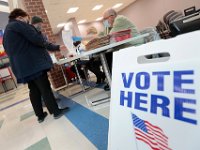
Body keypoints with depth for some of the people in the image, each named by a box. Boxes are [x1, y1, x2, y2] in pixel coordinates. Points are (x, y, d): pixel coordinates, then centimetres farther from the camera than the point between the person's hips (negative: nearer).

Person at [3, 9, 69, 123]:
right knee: (45, 88, -4)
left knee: (34, 91, 12)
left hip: (22, 67, 9)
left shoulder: (6, 32, 25)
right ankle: (56, 112, 5)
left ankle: (40, 115, 20)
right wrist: (45, 43, 9)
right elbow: (38, 40, -19)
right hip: (34, 64, -9)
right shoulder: (19, 24, -5)